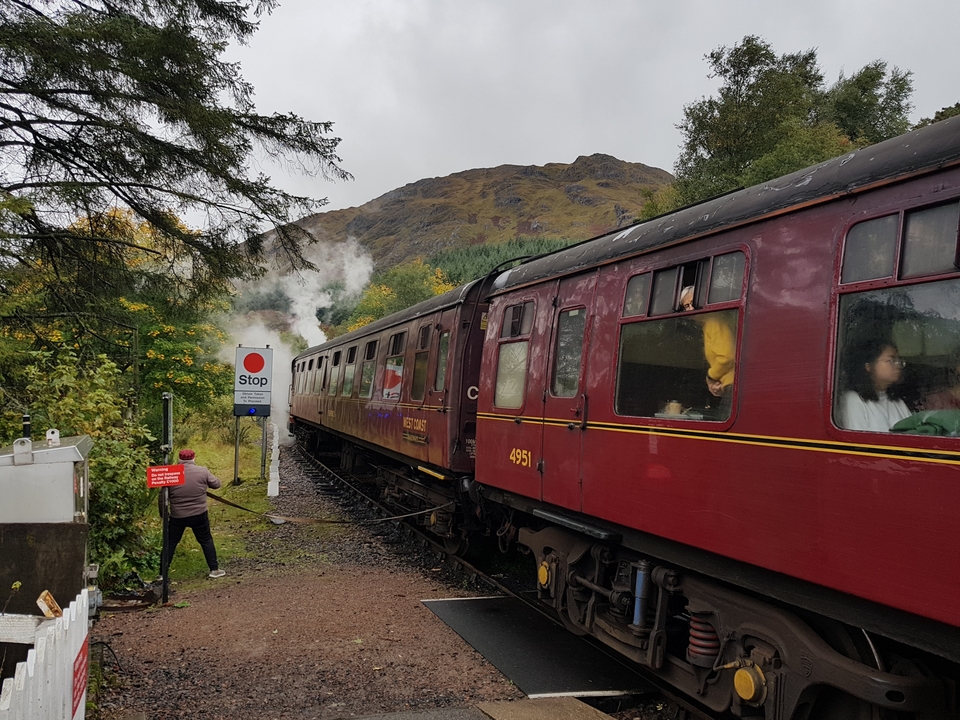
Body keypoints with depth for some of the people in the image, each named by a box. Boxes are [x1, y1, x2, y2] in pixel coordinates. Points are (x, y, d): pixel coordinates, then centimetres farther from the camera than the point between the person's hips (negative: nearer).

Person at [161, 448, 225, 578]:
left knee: (170, 543, 13)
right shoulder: (202, 471, -8)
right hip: (199, 515, 0)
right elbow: (216, 484, 4)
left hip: (177, 517, 0)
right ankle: (214, 569, 17)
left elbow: (162, 498, 0)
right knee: (206, 541, 14)